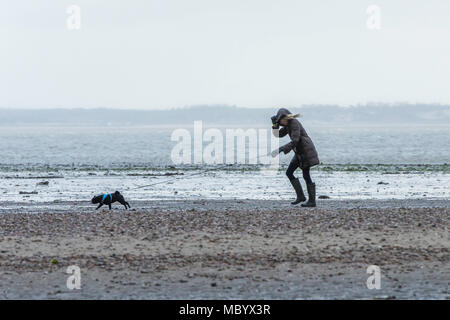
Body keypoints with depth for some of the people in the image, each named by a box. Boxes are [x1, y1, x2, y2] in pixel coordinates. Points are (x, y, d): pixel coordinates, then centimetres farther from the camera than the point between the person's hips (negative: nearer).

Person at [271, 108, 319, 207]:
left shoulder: (294, 124, -19)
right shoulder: (288, 125, 11)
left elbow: (294, 141, -27)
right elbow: (278, 134, 16)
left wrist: (281, 149, -28)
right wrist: (275, 124, 0)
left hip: (306, 151, -10)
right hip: (299, 153, 10)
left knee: (306, 176, -6)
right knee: (289, 173, 5)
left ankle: (312, 201, 0)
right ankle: (300, 196, 7)